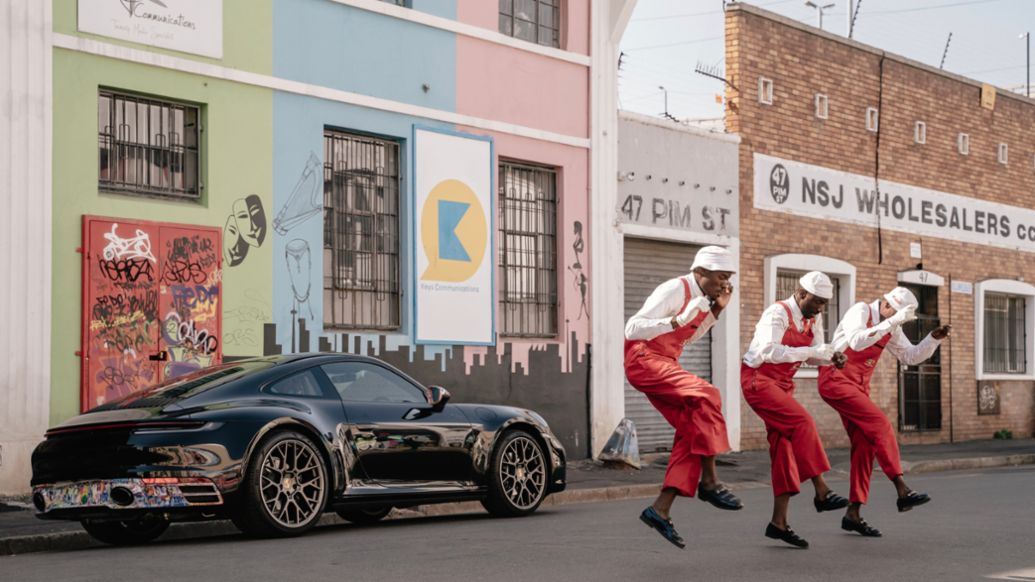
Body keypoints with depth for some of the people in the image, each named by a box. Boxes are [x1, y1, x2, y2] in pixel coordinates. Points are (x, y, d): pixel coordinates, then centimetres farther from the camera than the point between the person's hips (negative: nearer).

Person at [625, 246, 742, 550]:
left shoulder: (702, 296, 11)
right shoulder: (674, 290, -16)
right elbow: (633, 328, -23)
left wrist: (717, 309, 13)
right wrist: (678, 321, -32)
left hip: (665, 364, 9)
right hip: (644, 359, -9)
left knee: (691, 429, -3)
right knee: (707, 395, -27)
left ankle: (661, 509, -2)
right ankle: (709, 481, -24)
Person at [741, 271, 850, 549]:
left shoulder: (813, 319, 6)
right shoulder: (778, 314, -19)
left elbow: (814, 355, 12)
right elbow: (769, 351, -33)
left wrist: (831, 356, -10)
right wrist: (811, 350, -32)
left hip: (782, 384, 9)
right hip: (758, 379, -9)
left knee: (784, 448, 3)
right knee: (803, 422, -24)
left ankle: (779, 523, 5)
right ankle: (821, 492, -21)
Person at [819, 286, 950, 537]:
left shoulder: (891, 327, 10)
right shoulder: (860, 311, -14)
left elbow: (911, 357, 16)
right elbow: (857, 341, -33)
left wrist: (934, 338, 0)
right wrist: (893, 322, -33)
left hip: (858, 387, 9)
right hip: (836, 381, -9)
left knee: (864, 445, 1)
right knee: (880, 425, -19)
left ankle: (853, 514, 4)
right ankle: (903, 492, -21)